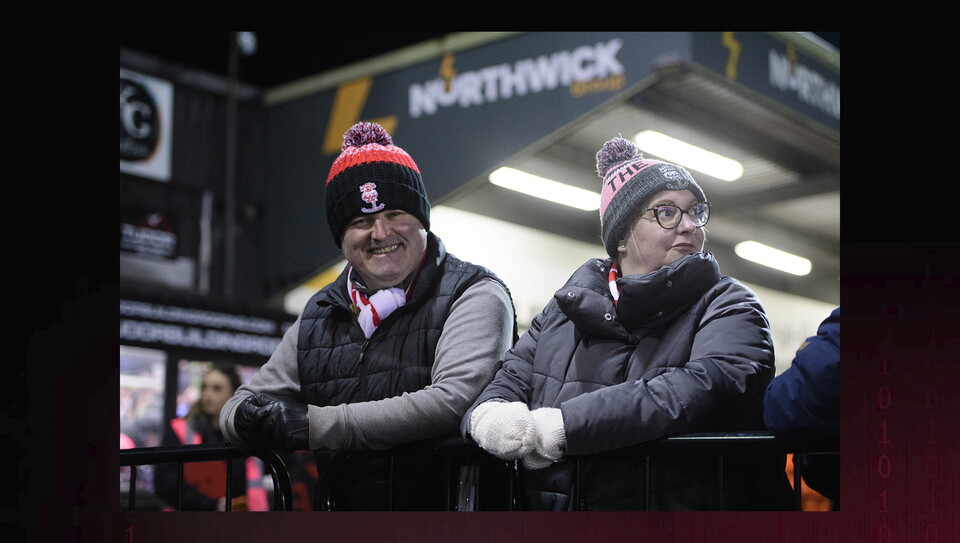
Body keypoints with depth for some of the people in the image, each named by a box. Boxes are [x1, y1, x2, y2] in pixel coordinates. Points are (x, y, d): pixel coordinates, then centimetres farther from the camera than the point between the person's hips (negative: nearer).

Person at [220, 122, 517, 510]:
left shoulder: (476, 295, 0)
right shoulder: (319, 317, 16)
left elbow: (453, 403, -17)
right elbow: (237, 406, 20)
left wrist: (312, 425, -15)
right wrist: (249, 418, -7)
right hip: (342, 507, 4)